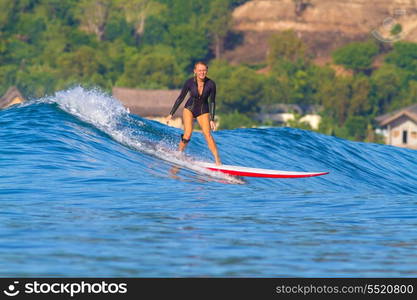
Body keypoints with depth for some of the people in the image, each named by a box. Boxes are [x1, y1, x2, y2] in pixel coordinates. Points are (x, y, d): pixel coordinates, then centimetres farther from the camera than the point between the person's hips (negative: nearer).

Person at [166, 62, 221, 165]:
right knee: (188, 134, -17)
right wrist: (171, 114, -5)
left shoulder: (211, 84, -18)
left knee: (207, 134, -17)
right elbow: (180, 98, -7)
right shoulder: (190, 82, -18)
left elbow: (212, 102, -9)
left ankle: (217, 160, -20)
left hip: (203, 111, 0)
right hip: (189, 109, 0)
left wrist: (212, 120, -13)